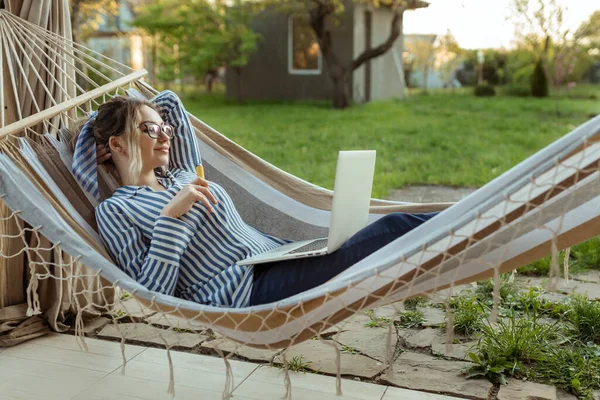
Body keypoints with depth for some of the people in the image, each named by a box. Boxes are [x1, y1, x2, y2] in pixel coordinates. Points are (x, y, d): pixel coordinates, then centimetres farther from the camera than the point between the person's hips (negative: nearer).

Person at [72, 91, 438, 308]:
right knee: (396, 229, -17)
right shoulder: (116, 210, -1)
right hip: (248, 294, -8)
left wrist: (114, 117, 23)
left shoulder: (181, 175, 19)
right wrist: (171, 216, -17)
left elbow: (170, 101, 32)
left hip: (279, 253, 8)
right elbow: (151, 293, -10)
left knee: (396, 226, -5)